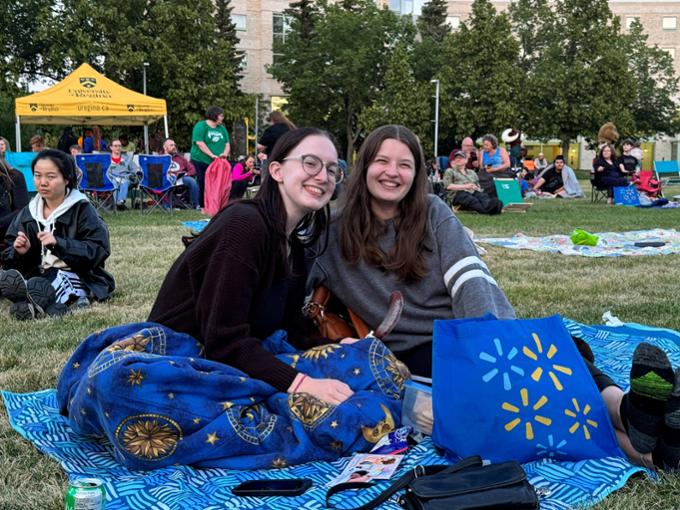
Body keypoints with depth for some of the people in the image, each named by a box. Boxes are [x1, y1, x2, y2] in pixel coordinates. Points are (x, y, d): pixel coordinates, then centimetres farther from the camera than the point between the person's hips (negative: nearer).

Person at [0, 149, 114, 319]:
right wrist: (20, 253, -13)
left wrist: (58, 244, -25)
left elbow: (99, 250, -15)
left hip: (79, 277, -5)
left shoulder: (82, 209, -3)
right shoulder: (28, 213, 12)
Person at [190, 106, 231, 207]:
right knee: (203, 186, -3)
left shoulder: (222, 128, 16)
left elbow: (227, 144, 13)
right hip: (201, 161, -5)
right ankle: (202, 206, 5)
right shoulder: (201, 126, -5)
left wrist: (225, 153, -9)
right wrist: (212, 155, -19)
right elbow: (199, 143, -14)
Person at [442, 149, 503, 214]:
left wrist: (476, 187, -2)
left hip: (474, 192, 4)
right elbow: (448, 186, 2)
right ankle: (486, 210, -69)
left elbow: (478, 186, 25)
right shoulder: (449, 171, 19)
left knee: (484, 197, -33)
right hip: (458, 193, -4)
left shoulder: (472, 172, 33)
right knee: (472, 200, -39)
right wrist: (465, 186, -9)